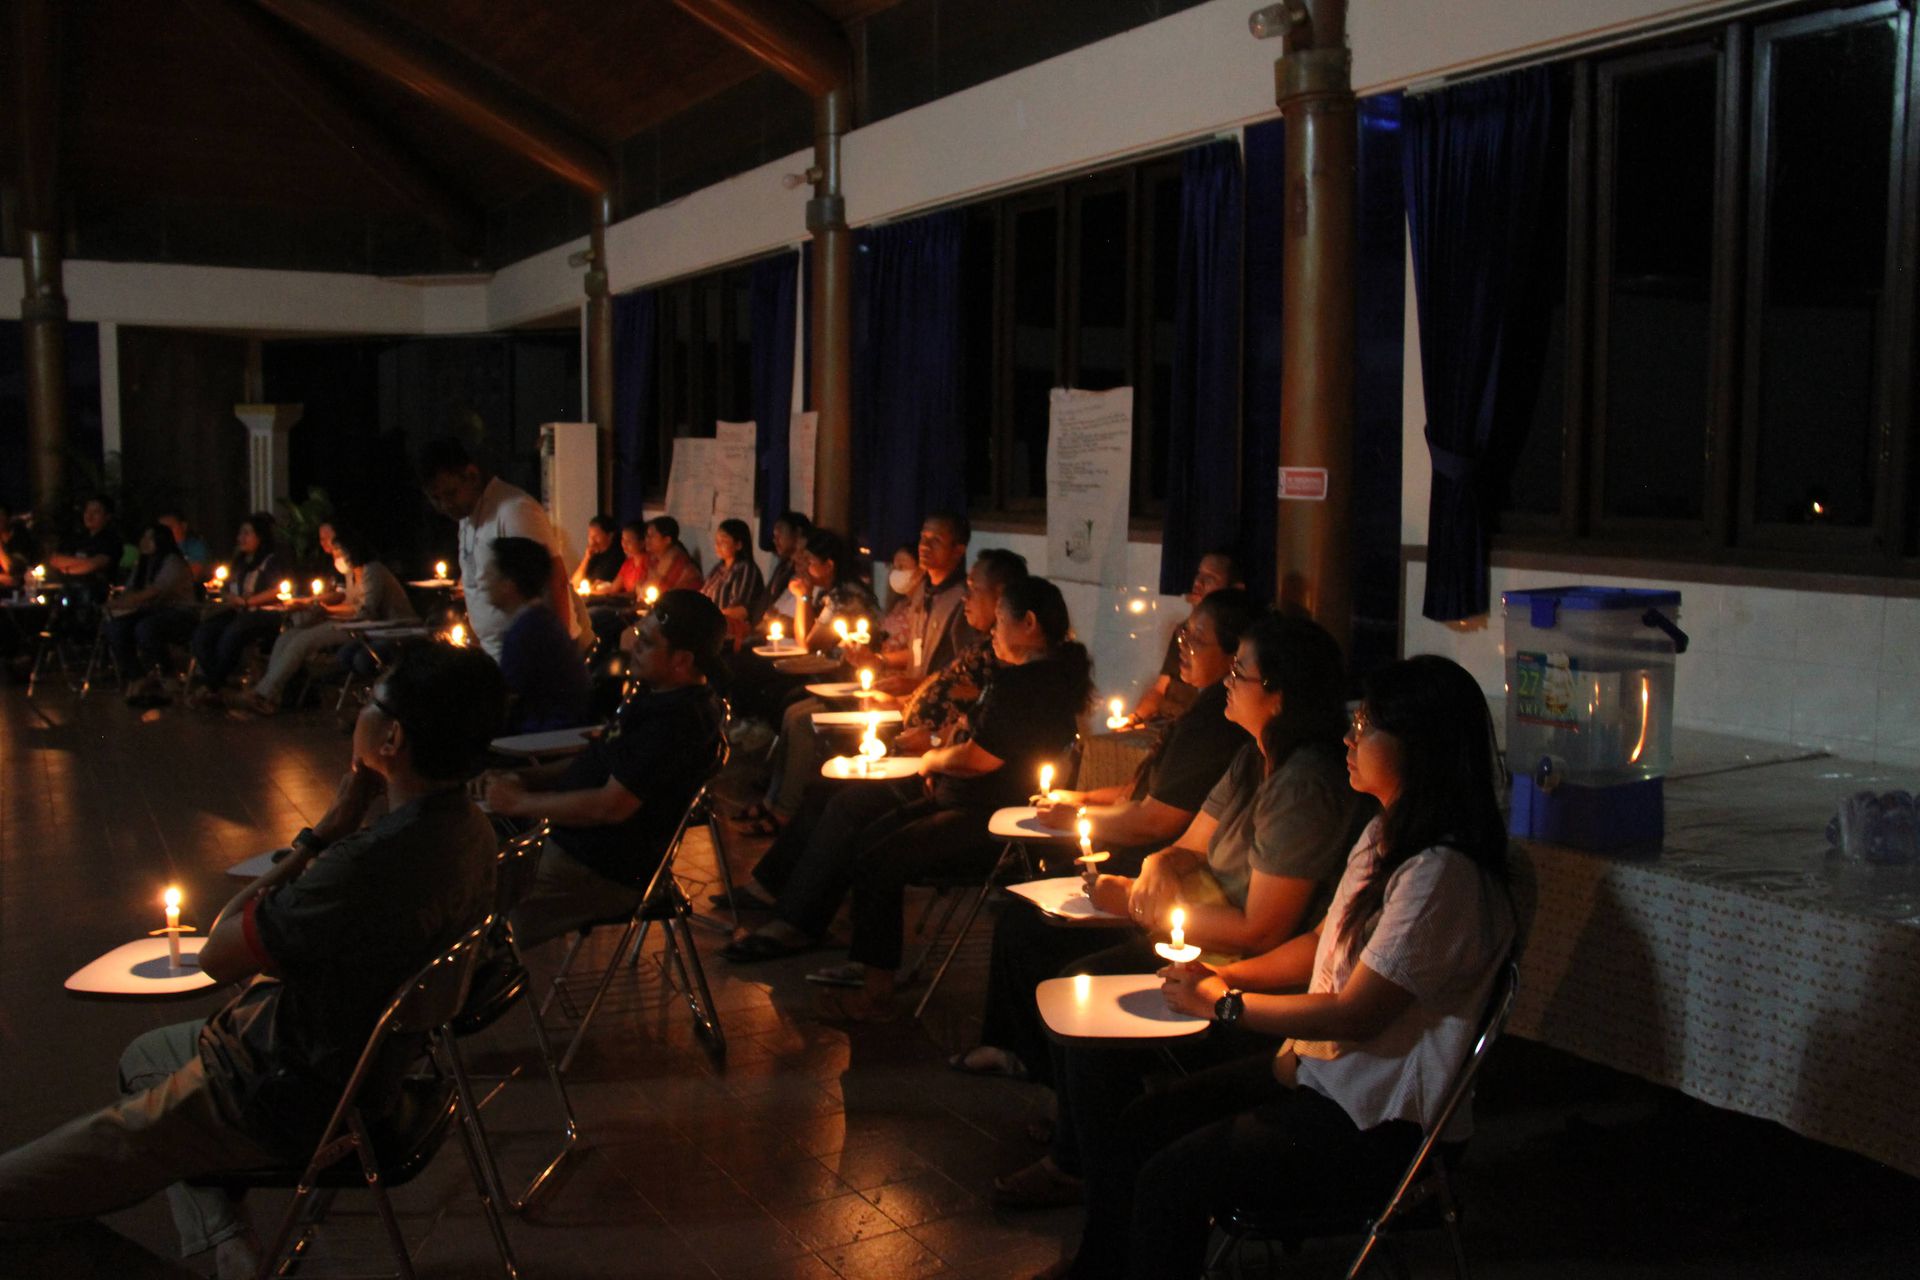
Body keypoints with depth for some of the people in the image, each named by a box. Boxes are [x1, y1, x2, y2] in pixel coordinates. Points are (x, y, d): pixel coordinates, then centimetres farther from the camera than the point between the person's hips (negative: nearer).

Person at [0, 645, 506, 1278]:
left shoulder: (374, 863, -36)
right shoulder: (466, 827, -6)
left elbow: (218, 954, -21)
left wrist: (326, 829, -19)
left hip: (292, 1099, -9)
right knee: (146, 1053, 30)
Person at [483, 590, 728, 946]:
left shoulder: (677, 721, -24)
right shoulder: (661, 697, 9)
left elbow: (611, 806, -26)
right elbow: (602, 764, 18)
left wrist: (521, 802, -15)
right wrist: (526, 779, 6)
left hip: (602, 874, -11)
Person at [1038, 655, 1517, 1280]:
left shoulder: (1442, 874, -23)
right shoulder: (1383, 836, 7)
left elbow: (1355, 1017, -21)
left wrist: (1226, 1005, -11)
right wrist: (1225, 974, 3)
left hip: (1376, 1127, -9)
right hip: (1314, 1066, 9)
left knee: (1169, 1181, -19)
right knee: (1128, 1134, -1)